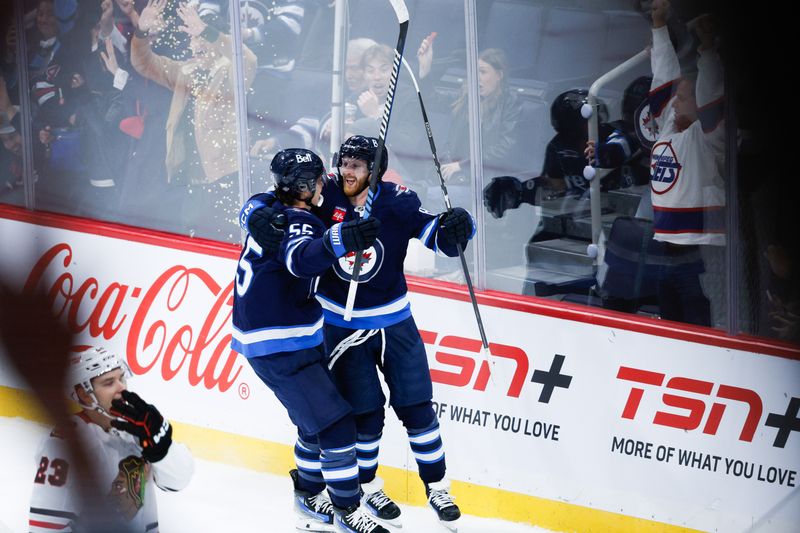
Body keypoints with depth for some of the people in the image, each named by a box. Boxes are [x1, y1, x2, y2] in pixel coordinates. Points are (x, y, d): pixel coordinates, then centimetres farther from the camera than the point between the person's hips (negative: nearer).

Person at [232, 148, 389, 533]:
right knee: (336, 424, -11)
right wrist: (341, 240, -65)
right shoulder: (297, 223, -22)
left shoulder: (266, 211, 6)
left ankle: (310, 499, 33)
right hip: (280, 350, -11)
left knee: (316, 421, 21)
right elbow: (302, 257, -46)